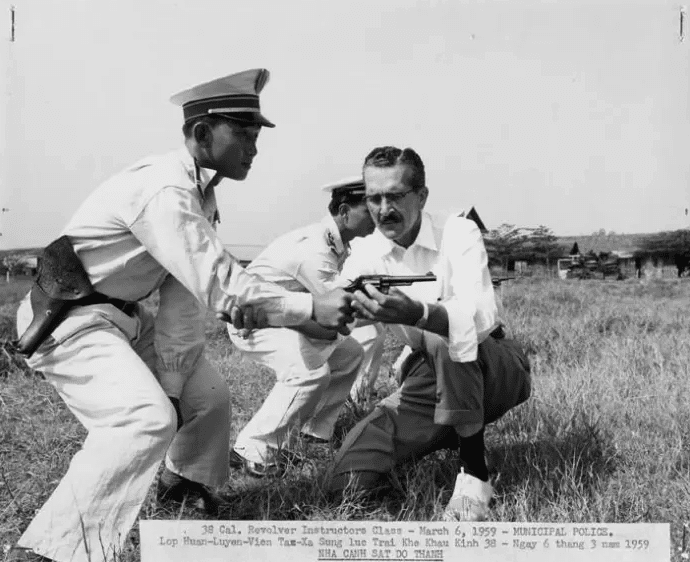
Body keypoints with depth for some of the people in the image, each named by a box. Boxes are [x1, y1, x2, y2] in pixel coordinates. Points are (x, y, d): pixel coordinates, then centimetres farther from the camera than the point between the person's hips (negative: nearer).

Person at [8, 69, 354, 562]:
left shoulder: (202, 193, 2)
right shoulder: (164, 192, -27)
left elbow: (187, 297, -1)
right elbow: (222, 287, -31)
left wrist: (173, 381, -3)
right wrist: (312, 308, -30)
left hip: (127, 317, 10)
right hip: (71, 318, -10)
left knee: (209, 394, 17)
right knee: (148, 419, -30)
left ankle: (185, 486, 44)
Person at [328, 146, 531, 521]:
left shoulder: (458, 234, -17)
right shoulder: (365, 255, -4)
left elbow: (481, 318, -34)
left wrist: (416, 314, -54)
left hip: (494, 369, -5)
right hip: (434, 379, 5)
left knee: (446, 340, -39)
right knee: (350, 479, -9)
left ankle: (474, 474, -22)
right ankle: (447, 436, 17)